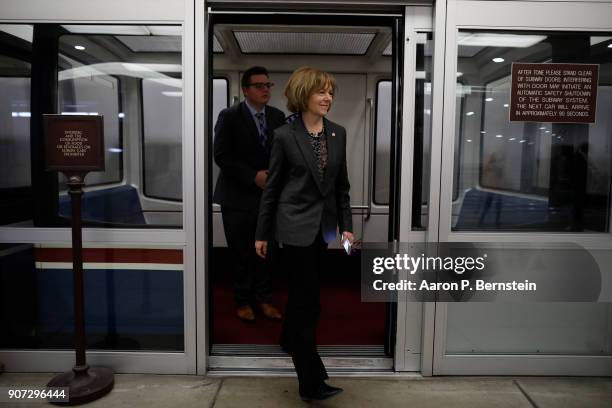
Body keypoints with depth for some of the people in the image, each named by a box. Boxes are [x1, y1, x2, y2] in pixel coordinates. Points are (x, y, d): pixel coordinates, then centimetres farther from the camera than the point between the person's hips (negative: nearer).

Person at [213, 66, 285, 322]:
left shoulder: (278, 116, 7)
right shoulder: (229, 116, -6)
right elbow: (221, 156, -12)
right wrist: (254, 176, -18)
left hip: (269, 194, 3)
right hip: (238, 196, -3)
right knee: (240, 252, 7)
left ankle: (263, 298, 22)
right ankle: (243, 301, 23)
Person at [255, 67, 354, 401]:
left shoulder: (338, 133, 5)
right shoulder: (285, 136, -8)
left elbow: (341, 185, 9)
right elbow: (272, 187, -4)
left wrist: (346, 226, 3)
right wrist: (262, 233, -2)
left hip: (322, 225, 5)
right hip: (296, 225, -5)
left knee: (302, 291, 21)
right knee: (308, 298, -3)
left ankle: (289, 339, 47)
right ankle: (311, 381, 7)